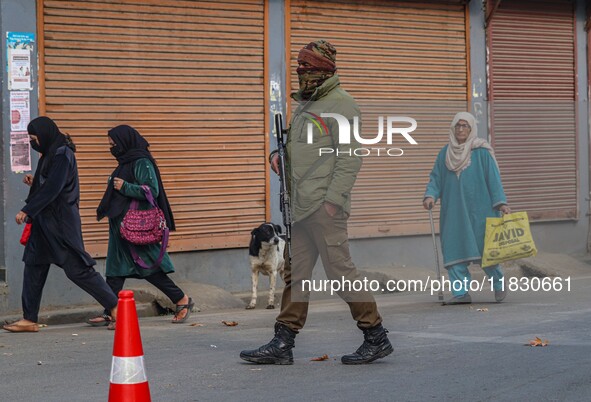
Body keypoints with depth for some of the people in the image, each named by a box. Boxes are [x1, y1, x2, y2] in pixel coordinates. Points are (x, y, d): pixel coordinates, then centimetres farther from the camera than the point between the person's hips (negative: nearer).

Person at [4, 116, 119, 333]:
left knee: (77, 269, -8)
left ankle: (115, 306, 0)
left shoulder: (62, 155, -16)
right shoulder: (50, 154, 13)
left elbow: (53, 189, -22)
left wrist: (27, 211, -22)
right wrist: (35, 182, 7)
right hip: (45, 221, 10)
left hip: (61, 222, -10)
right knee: (34, 267, 8)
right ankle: (29, 319, 11)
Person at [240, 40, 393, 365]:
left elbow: (349, 158, -15)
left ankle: (376, 338, 2)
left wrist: (333, 199, -20)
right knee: (295, 273, 8)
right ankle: (283, 344, 11)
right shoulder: (305, 105, 20)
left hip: (324, 205, -9)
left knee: (339, 269, -7)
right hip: (300, 205, 9)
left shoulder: (340, 104, -8)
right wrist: (279, 153, 8)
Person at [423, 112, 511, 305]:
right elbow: (436, 178, 10)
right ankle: (461, 292, 0)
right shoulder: (445, 153, 11)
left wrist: (501, 202, -11)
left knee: (484, 248, -2)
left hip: (478, 209, -4)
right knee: (454, 249, -3)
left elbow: (493, 178, -3)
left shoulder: (481, 152, 0)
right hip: (453, 210, 4)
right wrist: (430, 195, -8)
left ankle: (499, 285, 19)